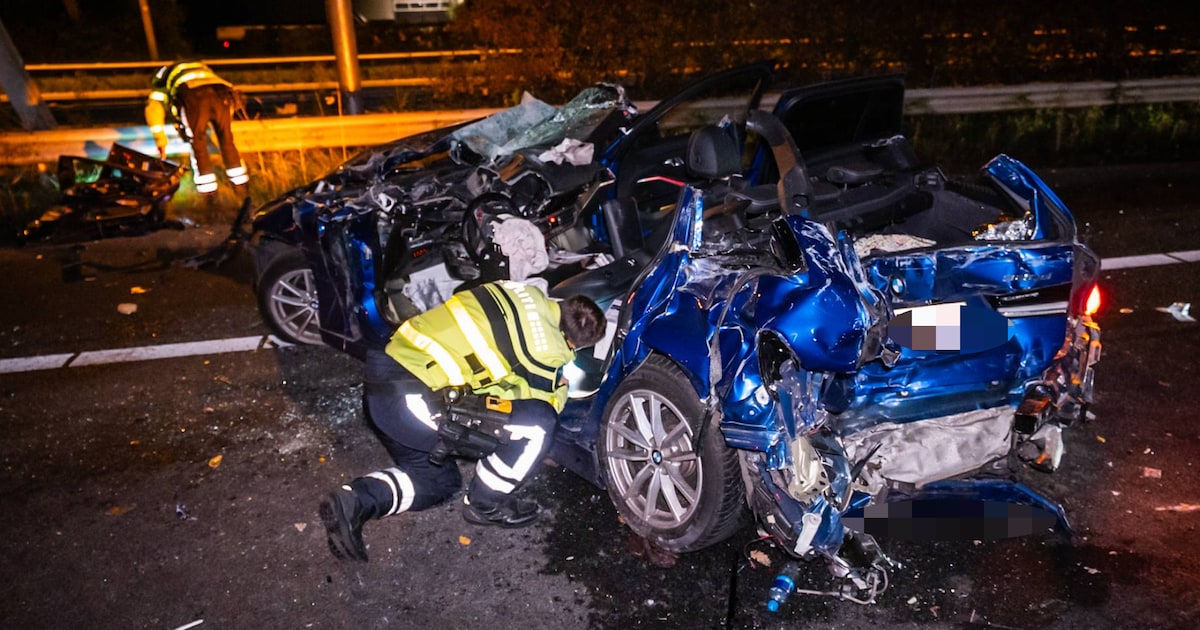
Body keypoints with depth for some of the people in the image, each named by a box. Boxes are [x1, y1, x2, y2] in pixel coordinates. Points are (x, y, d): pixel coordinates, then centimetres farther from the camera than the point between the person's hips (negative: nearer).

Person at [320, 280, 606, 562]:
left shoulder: (527, 293, 7)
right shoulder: (547, 352, -12)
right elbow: (543, 406, 7)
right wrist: (561, 389, 27)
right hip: (413, 401, -9)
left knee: (437, 481, 26)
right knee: (538, 421, -7)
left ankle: (352, 502, 7)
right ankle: (485, 505, 10)